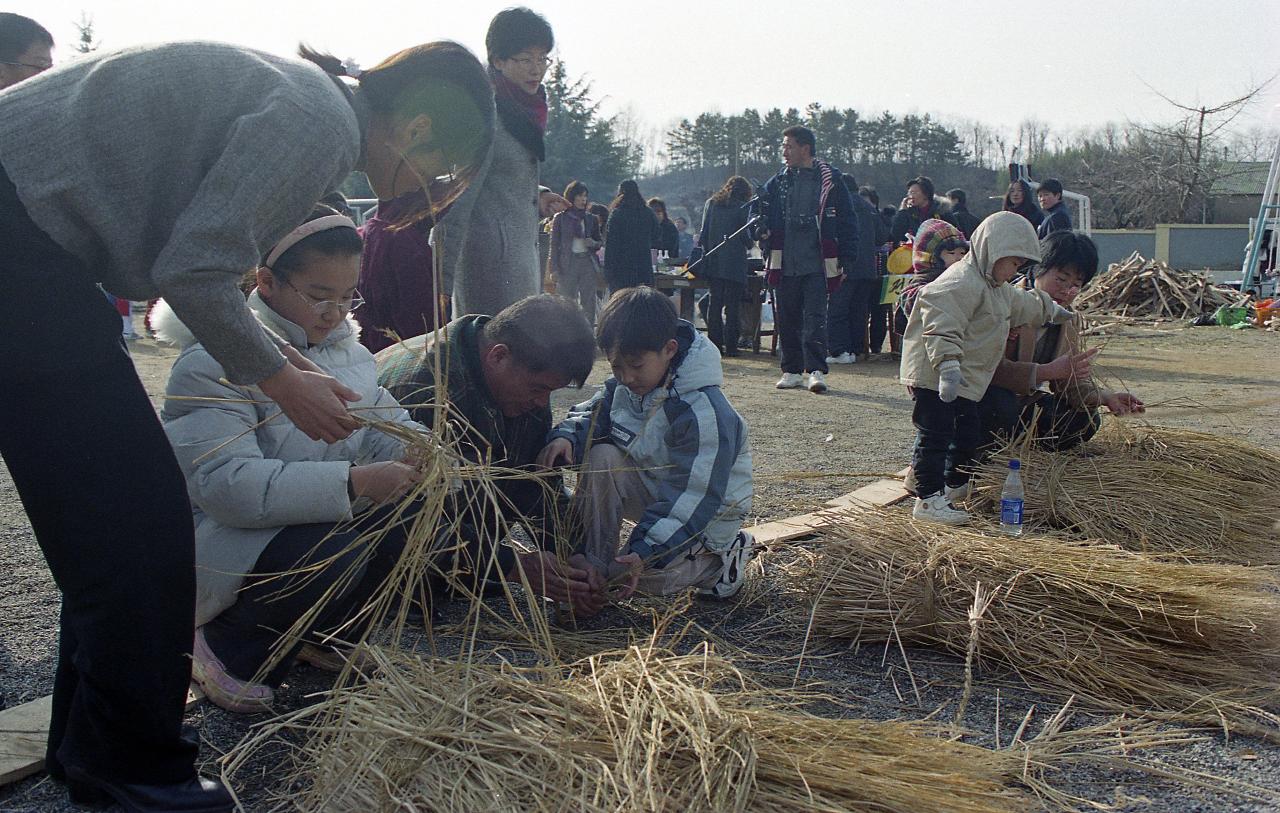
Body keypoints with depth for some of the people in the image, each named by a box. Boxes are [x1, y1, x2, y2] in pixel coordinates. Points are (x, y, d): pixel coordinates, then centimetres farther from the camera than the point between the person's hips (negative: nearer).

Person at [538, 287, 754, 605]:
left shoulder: (706, 413, -32)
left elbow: (694, 496, -33)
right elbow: (592, 413, 1)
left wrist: (647, 549, -40)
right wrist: (566, 436, -25)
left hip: (708, 511, -7)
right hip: (655, 488, 7)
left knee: (641, 573, -26)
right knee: (601, 458, -20)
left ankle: (723, 554, 1)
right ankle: (593, 564, -11)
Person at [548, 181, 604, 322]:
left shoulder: (591, 218, 12)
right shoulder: (561, 218, 4)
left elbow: (600, 241, 20)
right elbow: (554, 244, 2)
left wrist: (593, 243, -5)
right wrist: (555, 268, -6)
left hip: (588, 263, 3)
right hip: (568, 264, -3)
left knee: (588, 302, -1)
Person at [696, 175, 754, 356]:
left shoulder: (711, 203, 10)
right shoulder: (743, 207, -3)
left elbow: (703, 233, 8)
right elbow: (745, 235, -5)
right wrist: (749, 244, 16)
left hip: (712, 262, 4)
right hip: (734, 262, -4)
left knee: (714, 302, 8)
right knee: (732, 305, 0)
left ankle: (714, 344, 7)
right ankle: (730, 346, 0)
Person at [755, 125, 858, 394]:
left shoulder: (830, 180, 1)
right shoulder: (777, 183, 11)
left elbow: (847, 223, 2)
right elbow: (764, 215, 16)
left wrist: (846, 259, -3)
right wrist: (762, 231, -8)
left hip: (817, 265, -4)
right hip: (784, 265, 4)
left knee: (815, 318, -9)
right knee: (787, 320, 7)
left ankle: (816, 370, -8)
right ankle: (792, 370, 16)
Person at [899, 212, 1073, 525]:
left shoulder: (997, 287, 18)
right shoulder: (962, 282, -19)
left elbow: (1020, 303, 40)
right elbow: (942, 327, -31)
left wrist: (1050, 308, 53)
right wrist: (948, 365, -40)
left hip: (964, 379, 11)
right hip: (934, 375, -11)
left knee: (969, 434, 18)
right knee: (935, 435, -8)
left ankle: (956, 486, 35)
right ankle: (929, 498, -5)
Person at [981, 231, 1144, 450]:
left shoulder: (1070, 321, 5)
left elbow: (1072, 382, 5)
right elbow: (990, 368, -32)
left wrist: (1105, 397, -15)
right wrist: (1049, 371, -36)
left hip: (1024, 402, 7)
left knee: (1086, 422, -8)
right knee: (1000, 404, -39)